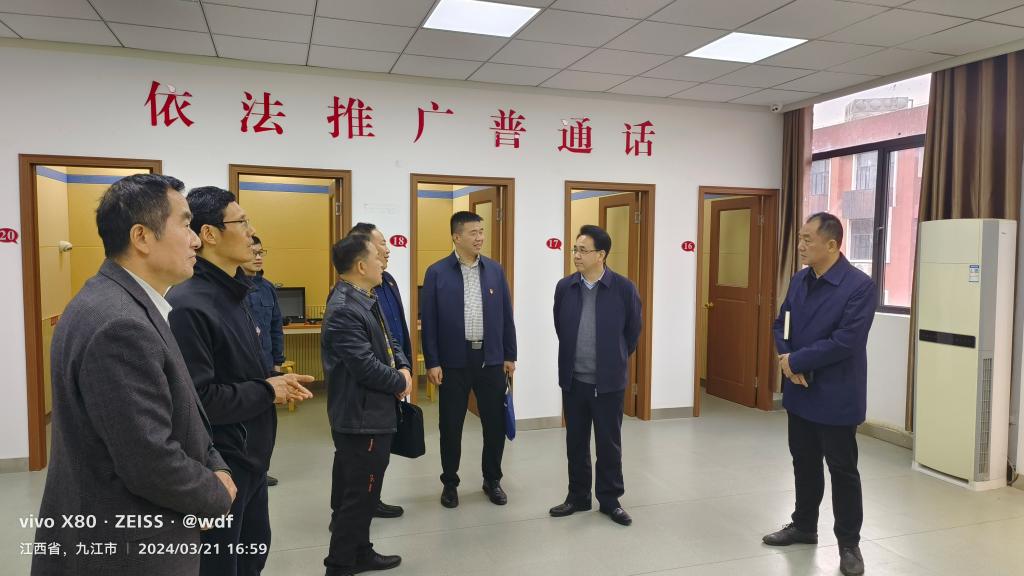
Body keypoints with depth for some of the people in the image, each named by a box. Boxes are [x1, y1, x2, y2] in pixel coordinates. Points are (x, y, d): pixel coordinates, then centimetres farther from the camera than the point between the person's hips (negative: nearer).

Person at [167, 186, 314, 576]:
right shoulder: (188, 306, -24)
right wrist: (266, 392, -17)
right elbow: (197, 399, -29)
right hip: (217, 466, -9)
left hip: (249, 457, 10)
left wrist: (273, 382, -1)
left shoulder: (231, 295, 9)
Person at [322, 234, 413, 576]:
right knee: (358, 496, 1)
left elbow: (388, 342, 16)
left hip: (374, 413, 11)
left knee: (360, 492, 21)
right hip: (362, 418, -11)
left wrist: (404, 368, -4)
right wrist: (400, 383, -10)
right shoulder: (344, 310, -24)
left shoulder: (367, 300, 11)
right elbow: (366, 366, -27)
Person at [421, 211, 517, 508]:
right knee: (451, 425, 9)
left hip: (491, 358, 2)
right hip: (453, 360, -2)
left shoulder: (495, 270, 3)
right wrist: (432, 362, -8)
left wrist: (510, 355, 6)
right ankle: (450, 483, 27)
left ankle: (492, 480, 29)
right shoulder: (437, 272, -5)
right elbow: (429, 321, -4)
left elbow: (506, 315, 7)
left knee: (495, 422, 9)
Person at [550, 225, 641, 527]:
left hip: (609, 381, -3)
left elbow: (633, 331, 3)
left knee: (609, 443, 9)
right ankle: (578, 497, 29)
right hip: (573, 379, 3)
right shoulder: (564, 287, -1)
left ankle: (610, 500, 25)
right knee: (575, 442, 13)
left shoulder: (624, 288, -9)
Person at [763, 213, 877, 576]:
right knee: (804, 462, 19)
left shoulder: (859, 286, -17)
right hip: (800, 392, 7)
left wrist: (796, 361, -16)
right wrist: (786, 358, -11)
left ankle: (849, 544, 24)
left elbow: (845, 342, -23)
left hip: (836, 397, -6)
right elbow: (781, 324, 9)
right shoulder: (799, 280, 5)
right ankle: (804, 526, 37)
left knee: (842, 470, 7)